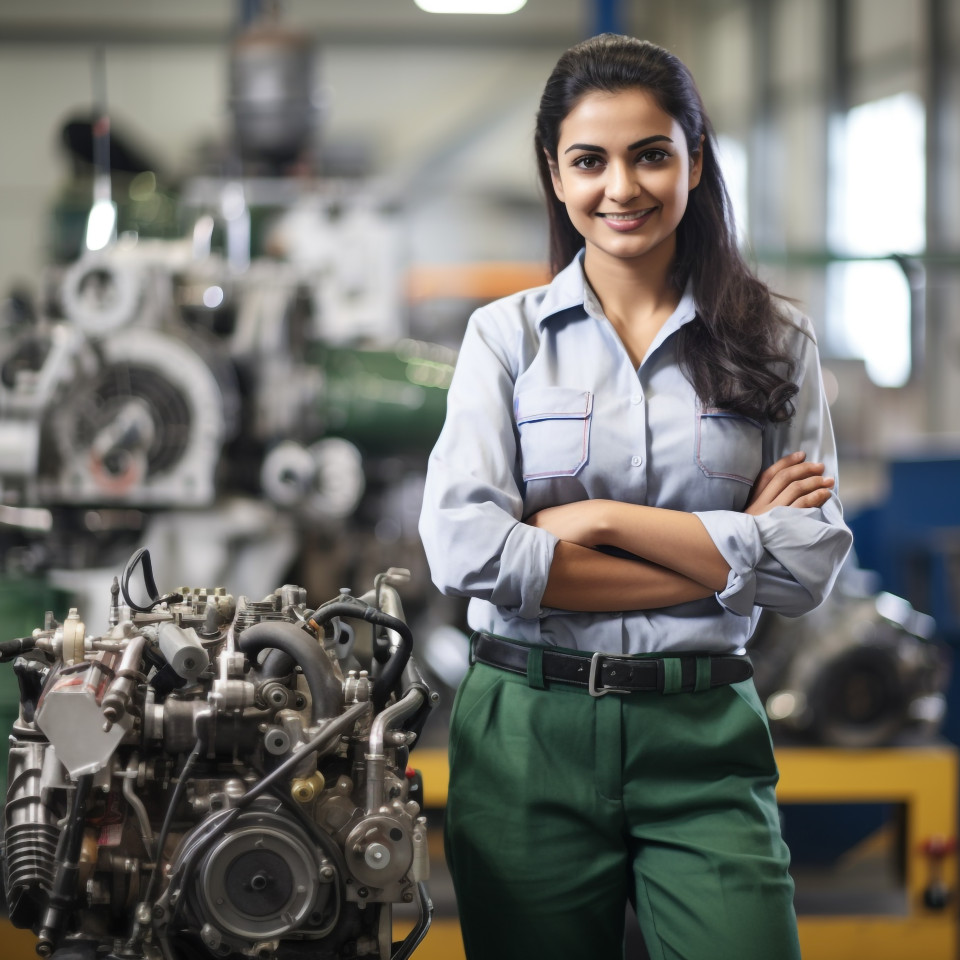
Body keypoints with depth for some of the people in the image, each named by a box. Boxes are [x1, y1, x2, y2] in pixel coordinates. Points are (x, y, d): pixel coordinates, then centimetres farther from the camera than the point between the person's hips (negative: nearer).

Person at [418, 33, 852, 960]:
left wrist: (603, 518, -11)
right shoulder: (505, 335, 3)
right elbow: (465, 550, -11)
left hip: (704, 734, 0)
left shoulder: (774, 341, 6)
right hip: (529, 734, 0)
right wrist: (721, 549, -10)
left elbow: (809, 565, -4)